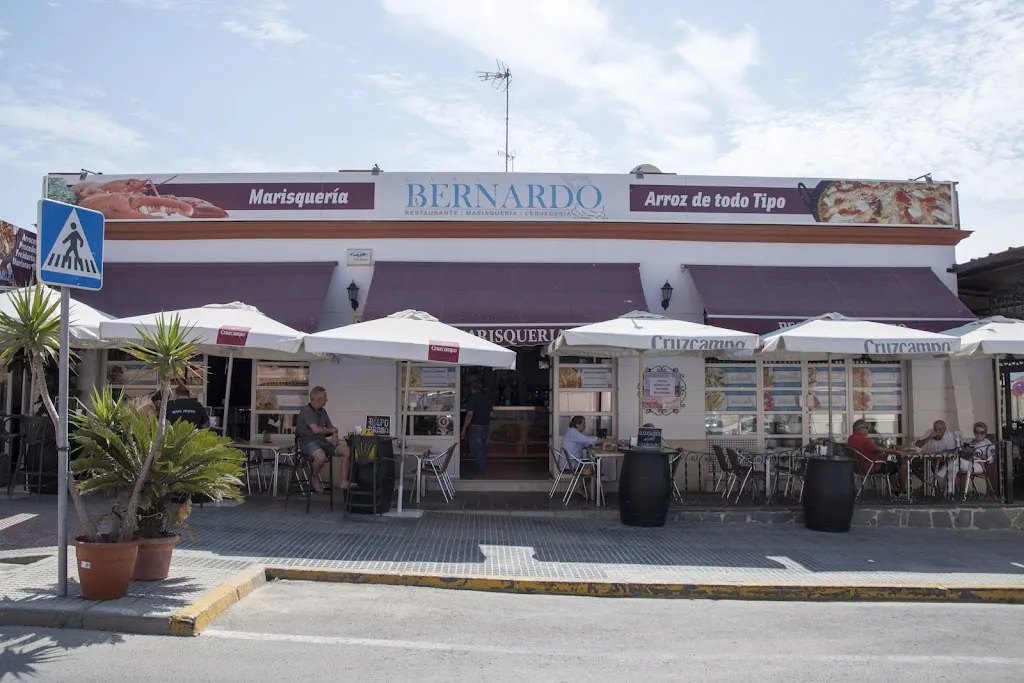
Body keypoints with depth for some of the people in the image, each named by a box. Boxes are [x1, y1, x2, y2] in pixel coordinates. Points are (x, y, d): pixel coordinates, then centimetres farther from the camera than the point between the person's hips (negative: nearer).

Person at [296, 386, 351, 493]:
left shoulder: (322, 412, 16)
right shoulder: (306, 411, -11)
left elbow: (331, 427, 22)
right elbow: (316, 429, -22)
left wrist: (334, 434, -3)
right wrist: (332, 430, -6)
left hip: (322, 440, 8)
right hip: (307, 441, -8)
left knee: (346, 450, -11)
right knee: (321, 457, -39)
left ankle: (344, 482, -11)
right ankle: (315, 477, -6)